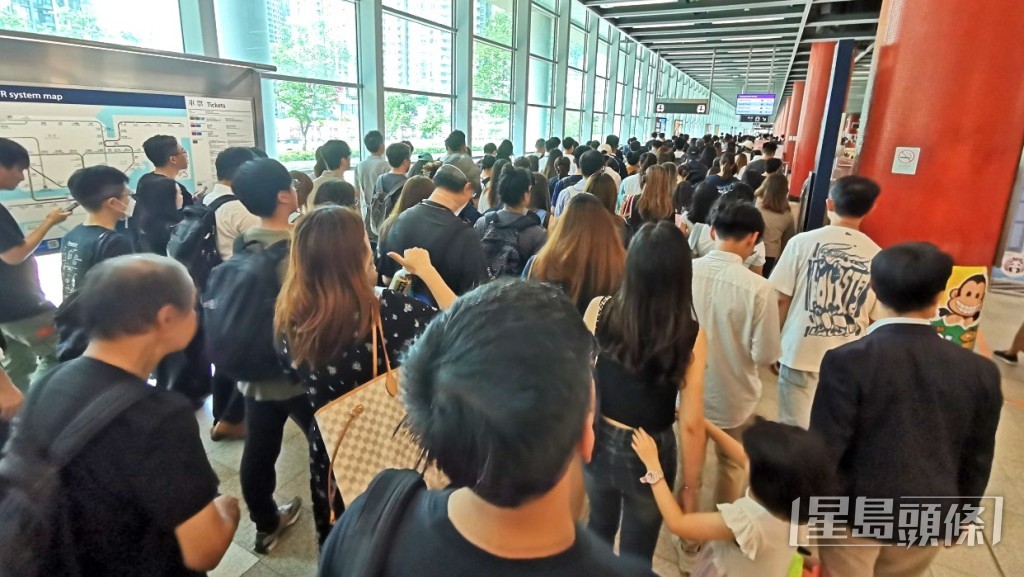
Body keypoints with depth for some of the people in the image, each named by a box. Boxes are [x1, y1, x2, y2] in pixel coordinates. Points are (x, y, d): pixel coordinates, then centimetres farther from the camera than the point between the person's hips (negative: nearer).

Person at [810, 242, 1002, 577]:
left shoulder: (849, 360, -21)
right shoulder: (981, 371, -8)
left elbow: (824, 448, -17)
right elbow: (977, 461, 3)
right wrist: (959, 517, 18)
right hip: (930, 520, 4)